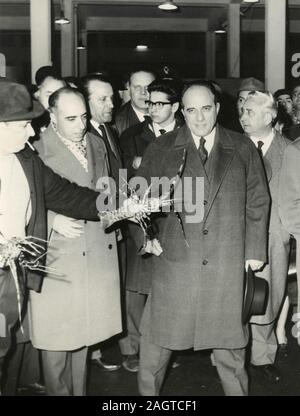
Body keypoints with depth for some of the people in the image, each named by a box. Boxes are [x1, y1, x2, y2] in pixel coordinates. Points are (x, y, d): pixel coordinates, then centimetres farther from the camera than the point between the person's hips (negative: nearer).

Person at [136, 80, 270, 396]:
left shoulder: (243, 149, 6)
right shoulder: (160, 150, 4)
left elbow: (257, 202, 9)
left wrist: (255, 249, 6)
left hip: (228, 262, 1)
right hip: (175, 259, 0)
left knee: (229, 338, 12)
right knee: (157, 338, 8)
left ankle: (236, 390, 34)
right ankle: (147, 391, 29)